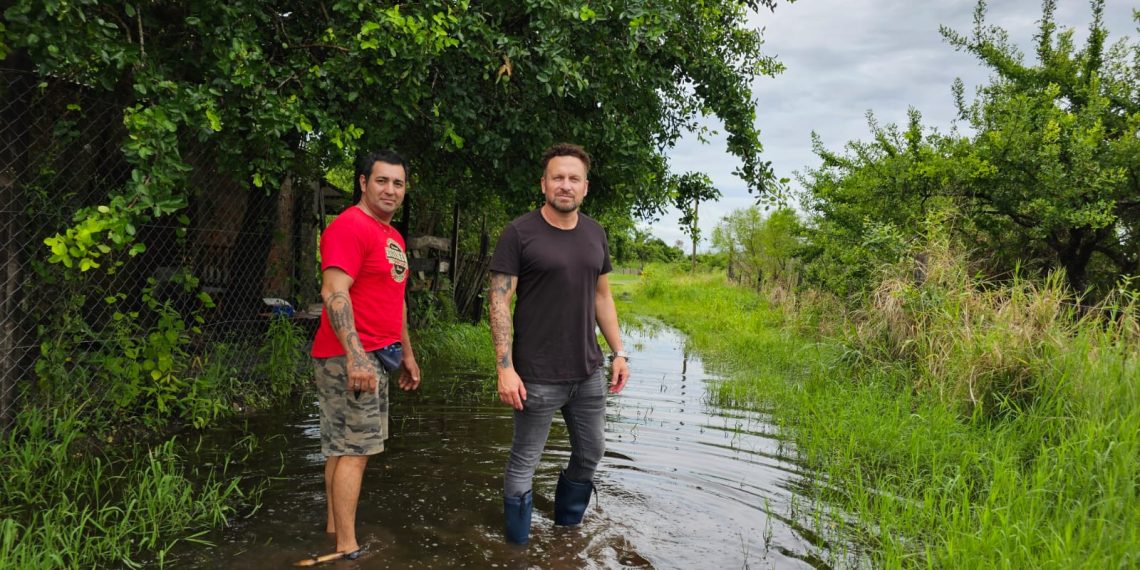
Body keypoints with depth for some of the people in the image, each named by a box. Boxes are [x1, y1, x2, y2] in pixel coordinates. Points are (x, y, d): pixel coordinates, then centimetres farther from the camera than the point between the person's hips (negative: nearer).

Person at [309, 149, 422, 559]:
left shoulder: (393, 236, 18)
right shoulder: (349, 226, -13)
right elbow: (334, 293, -23)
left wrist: (407, 354, 24)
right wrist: (355, 356, -29)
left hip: (376, 356, 9)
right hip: (350, 357, -9)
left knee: (345, 448, 14)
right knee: (354, 450, -5)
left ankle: (334, 531, 23)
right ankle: (348, 549, 3)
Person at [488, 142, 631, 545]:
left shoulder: (595, 234, 7)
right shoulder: (519, 233, -10)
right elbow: (499, 302, -12)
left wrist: (618, 352, 11)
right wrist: (505, 368, -18)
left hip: (589, 372, 6)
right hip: (537, 376, -6)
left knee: (591, 453, 18)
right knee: (524, 462, 7)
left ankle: (568, 526, 41)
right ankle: (517, 543, 27)